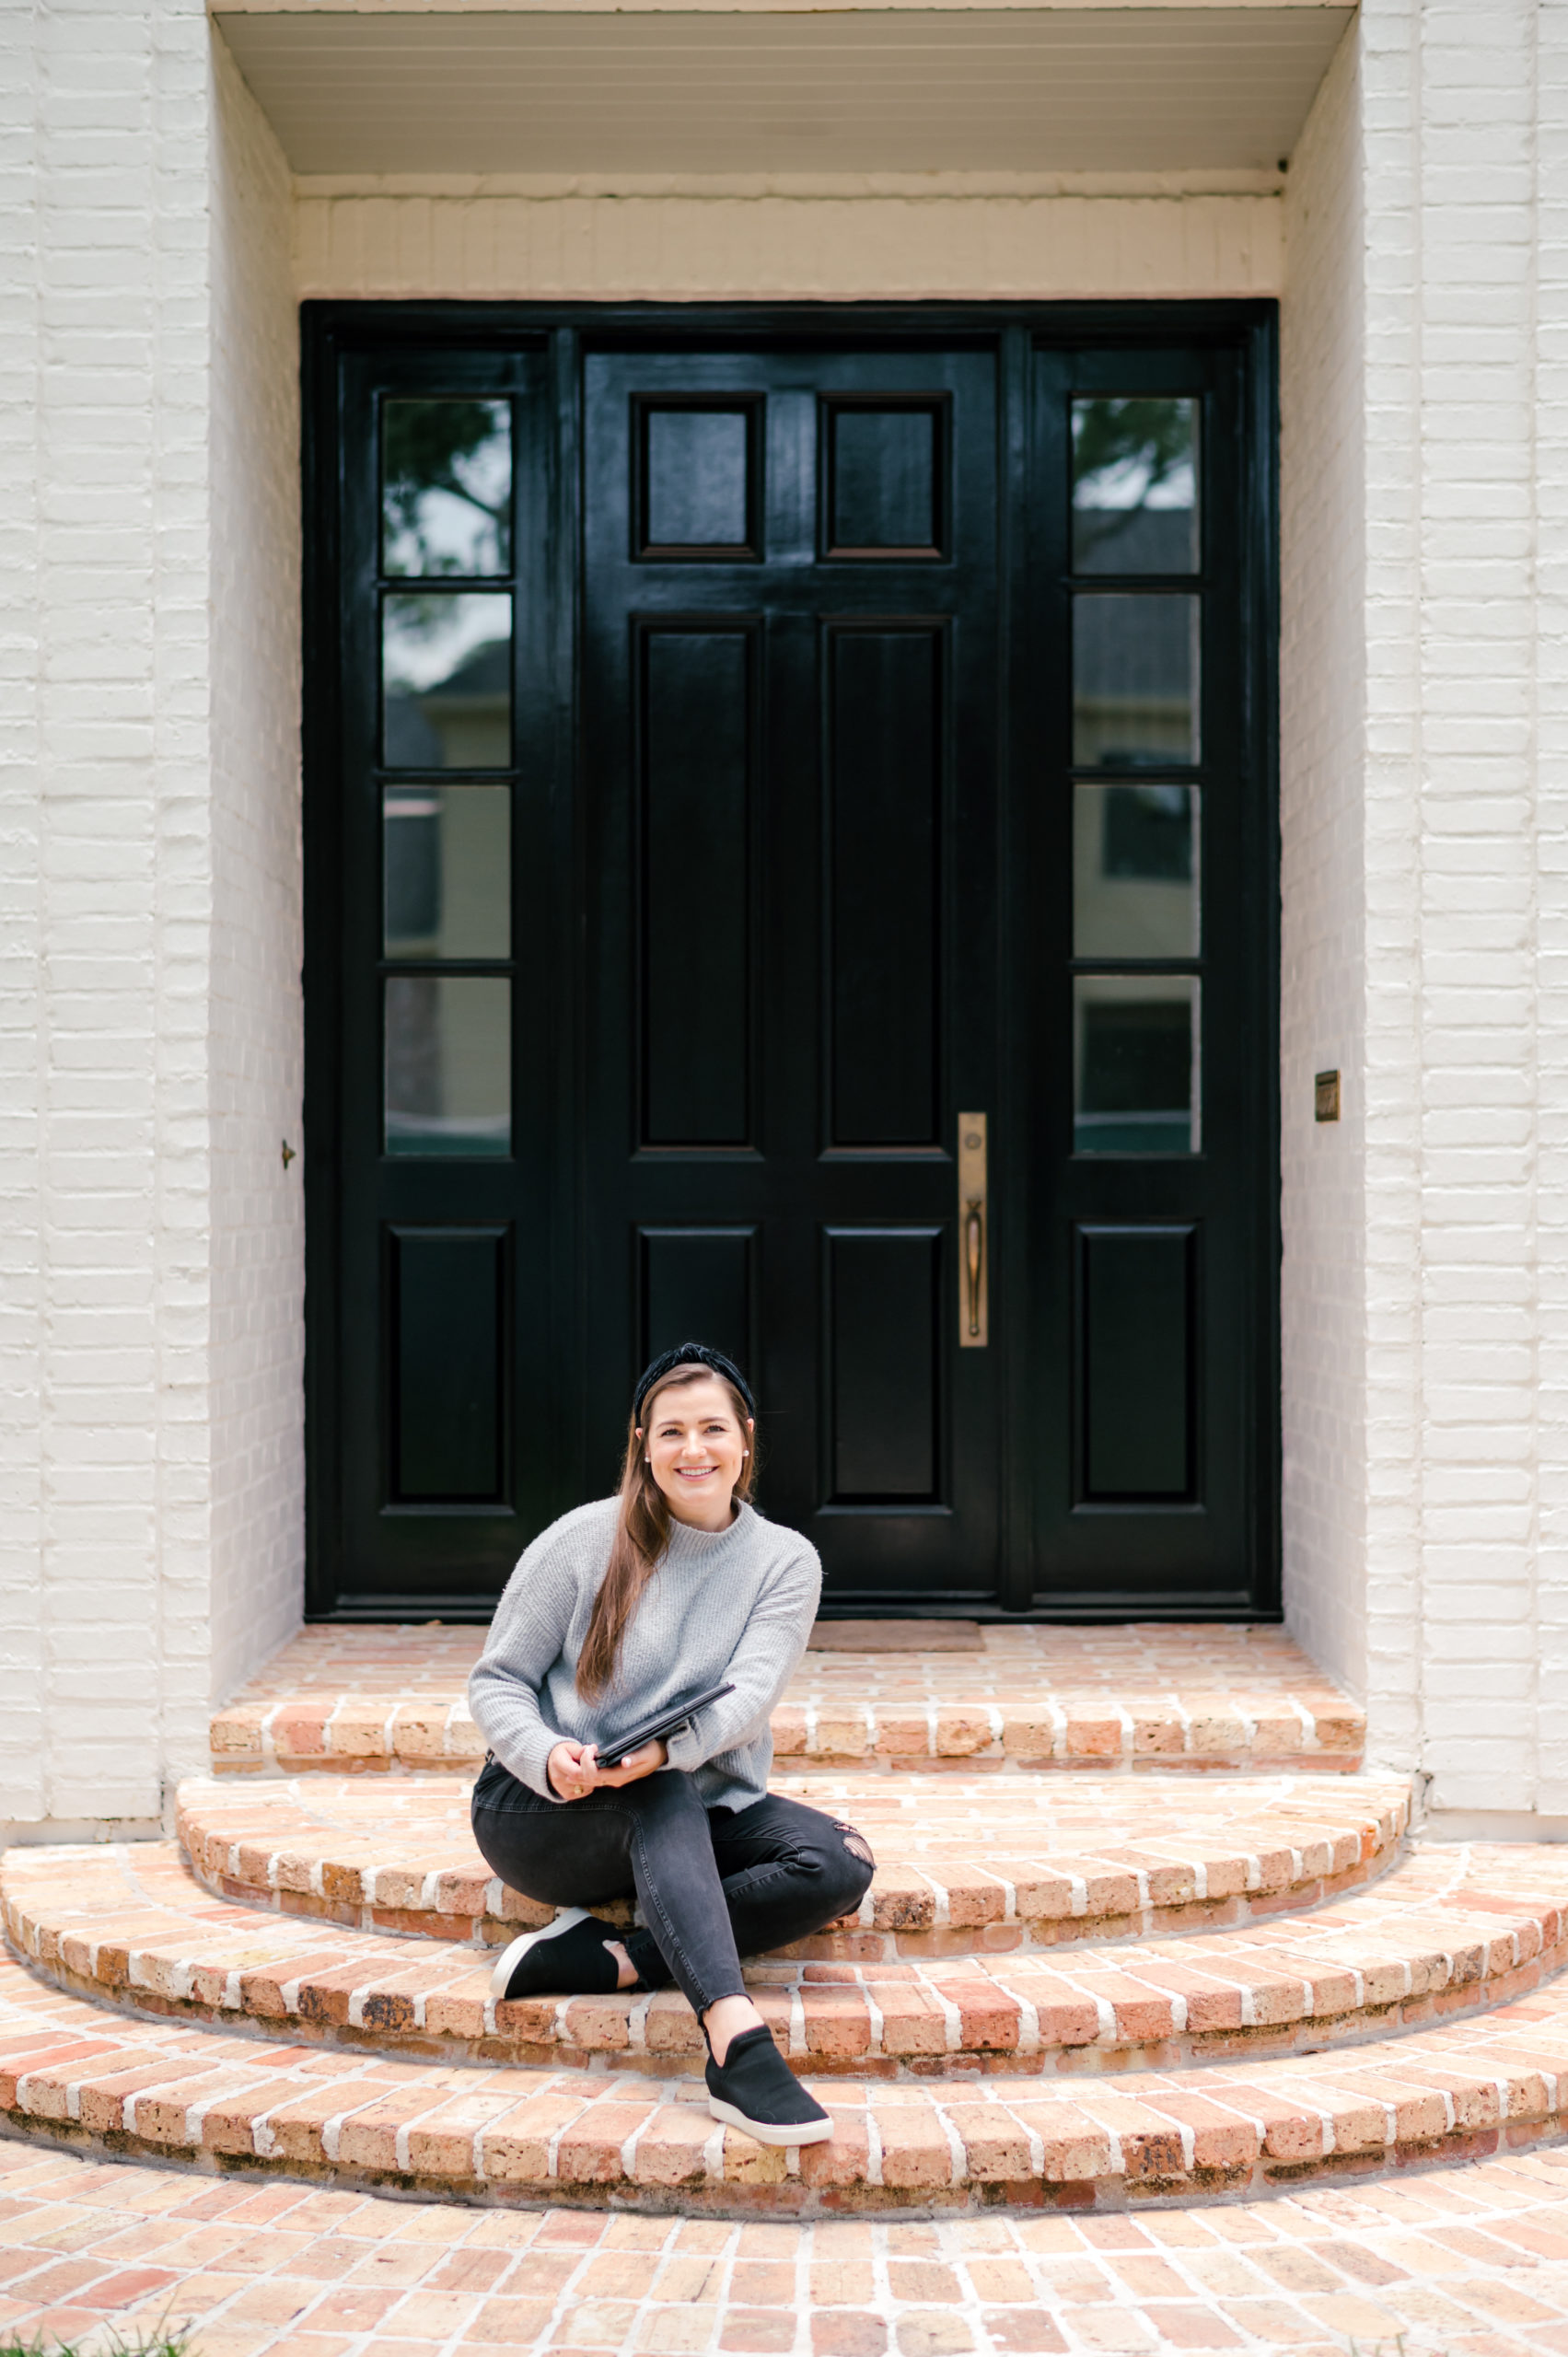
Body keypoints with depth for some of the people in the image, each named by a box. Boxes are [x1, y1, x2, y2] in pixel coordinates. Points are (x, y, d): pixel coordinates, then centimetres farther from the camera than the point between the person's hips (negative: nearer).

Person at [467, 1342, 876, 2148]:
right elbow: (495, 1681, -1)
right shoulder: (584, 1540, -3)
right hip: (539, 1810, -3)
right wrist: (547, 1756, -24)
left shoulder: (785, 1561, 2)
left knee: (840, 1863, -23)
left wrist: (665, 1746, -34)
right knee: (661, 1797, -37)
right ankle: (736, 2047, -50)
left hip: (694, 1817, 3)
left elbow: (748, 1695, -13)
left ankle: (603, 1960, -26)